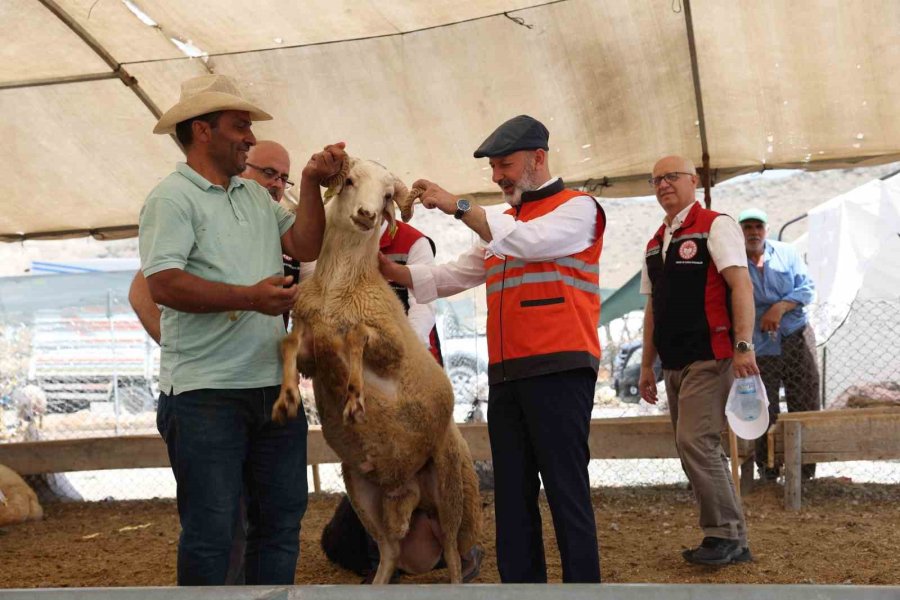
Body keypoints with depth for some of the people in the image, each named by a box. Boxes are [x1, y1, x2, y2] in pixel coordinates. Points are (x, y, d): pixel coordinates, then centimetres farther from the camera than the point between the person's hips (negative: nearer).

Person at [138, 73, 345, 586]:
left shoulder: (257, 197, 18)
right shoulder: (173, 198, -6)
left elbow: (306, 247, 9)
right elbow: (163, 284, -18)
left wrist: (311, 183, 1)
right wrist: (248, 297, -25)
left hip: (273, 385, 8)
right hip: (206, 393, -7)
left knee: (282, 517, 13)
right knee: (211, 530, -1)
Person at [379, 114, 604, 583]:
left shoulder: (578, 208, 1)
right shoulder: (500, 226, 23)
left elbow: (528, 241, -17)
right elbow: (450, 277, 20)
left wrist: (457, 206, -15)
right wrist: (389, 270, 6)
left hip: (559, 369, -7)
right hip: (505, 374, 8)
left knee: (566, 492, -8)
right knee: (512, 495, 8)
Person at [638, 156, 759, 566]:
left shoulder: (715, 226, -4)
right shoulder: (656, 243, 17)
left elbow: (741, 285, -14)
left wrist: (743, 346, -23)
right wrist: (647, 365, 19)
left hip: (709, 358, -8)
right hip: (675, 363, 8)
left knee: (695, 442, -16)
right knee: (698, 449, 8)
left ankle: (726, 535, -5)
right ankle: (729, 541, 15)